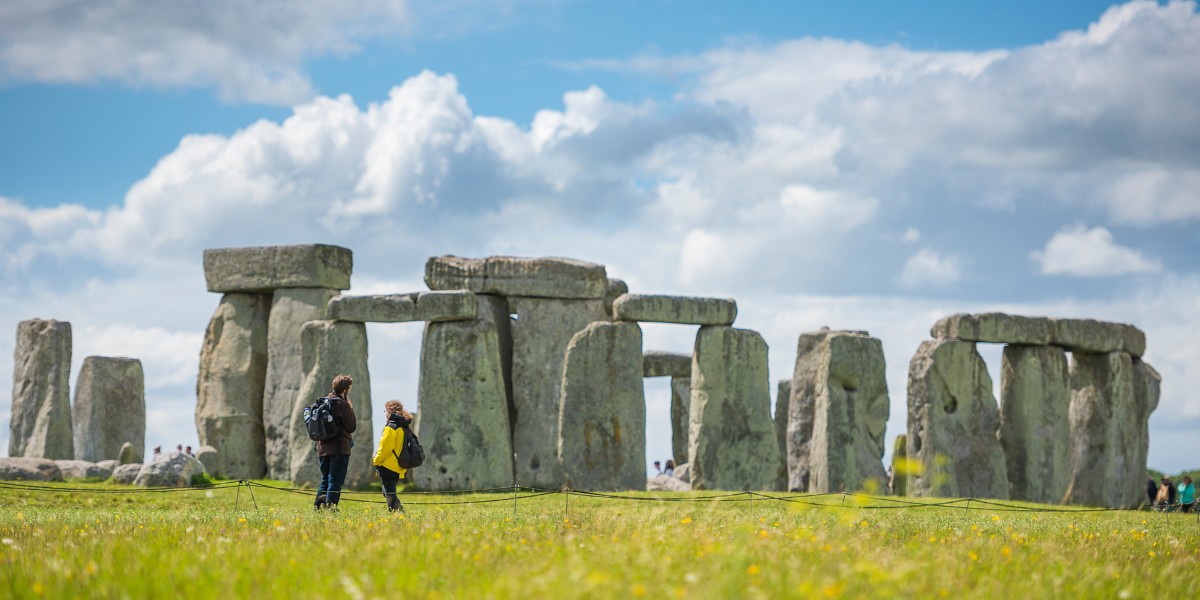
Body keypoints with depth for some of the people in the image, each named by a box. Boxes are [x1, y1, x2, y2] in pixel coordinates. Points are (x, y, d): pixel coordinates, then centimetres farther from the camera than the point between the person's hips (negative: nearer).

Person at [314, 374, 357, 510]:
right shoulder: (342, 405, -11)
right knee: (335, 481, -4)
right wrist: (351, 408, 1)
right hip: (339, 449, -7)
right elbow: (352, 427, -8)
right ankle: (329, 508, -9)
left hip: (323, 448, 7)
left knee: (325, 480, 16)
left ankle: (317, 507, 11)